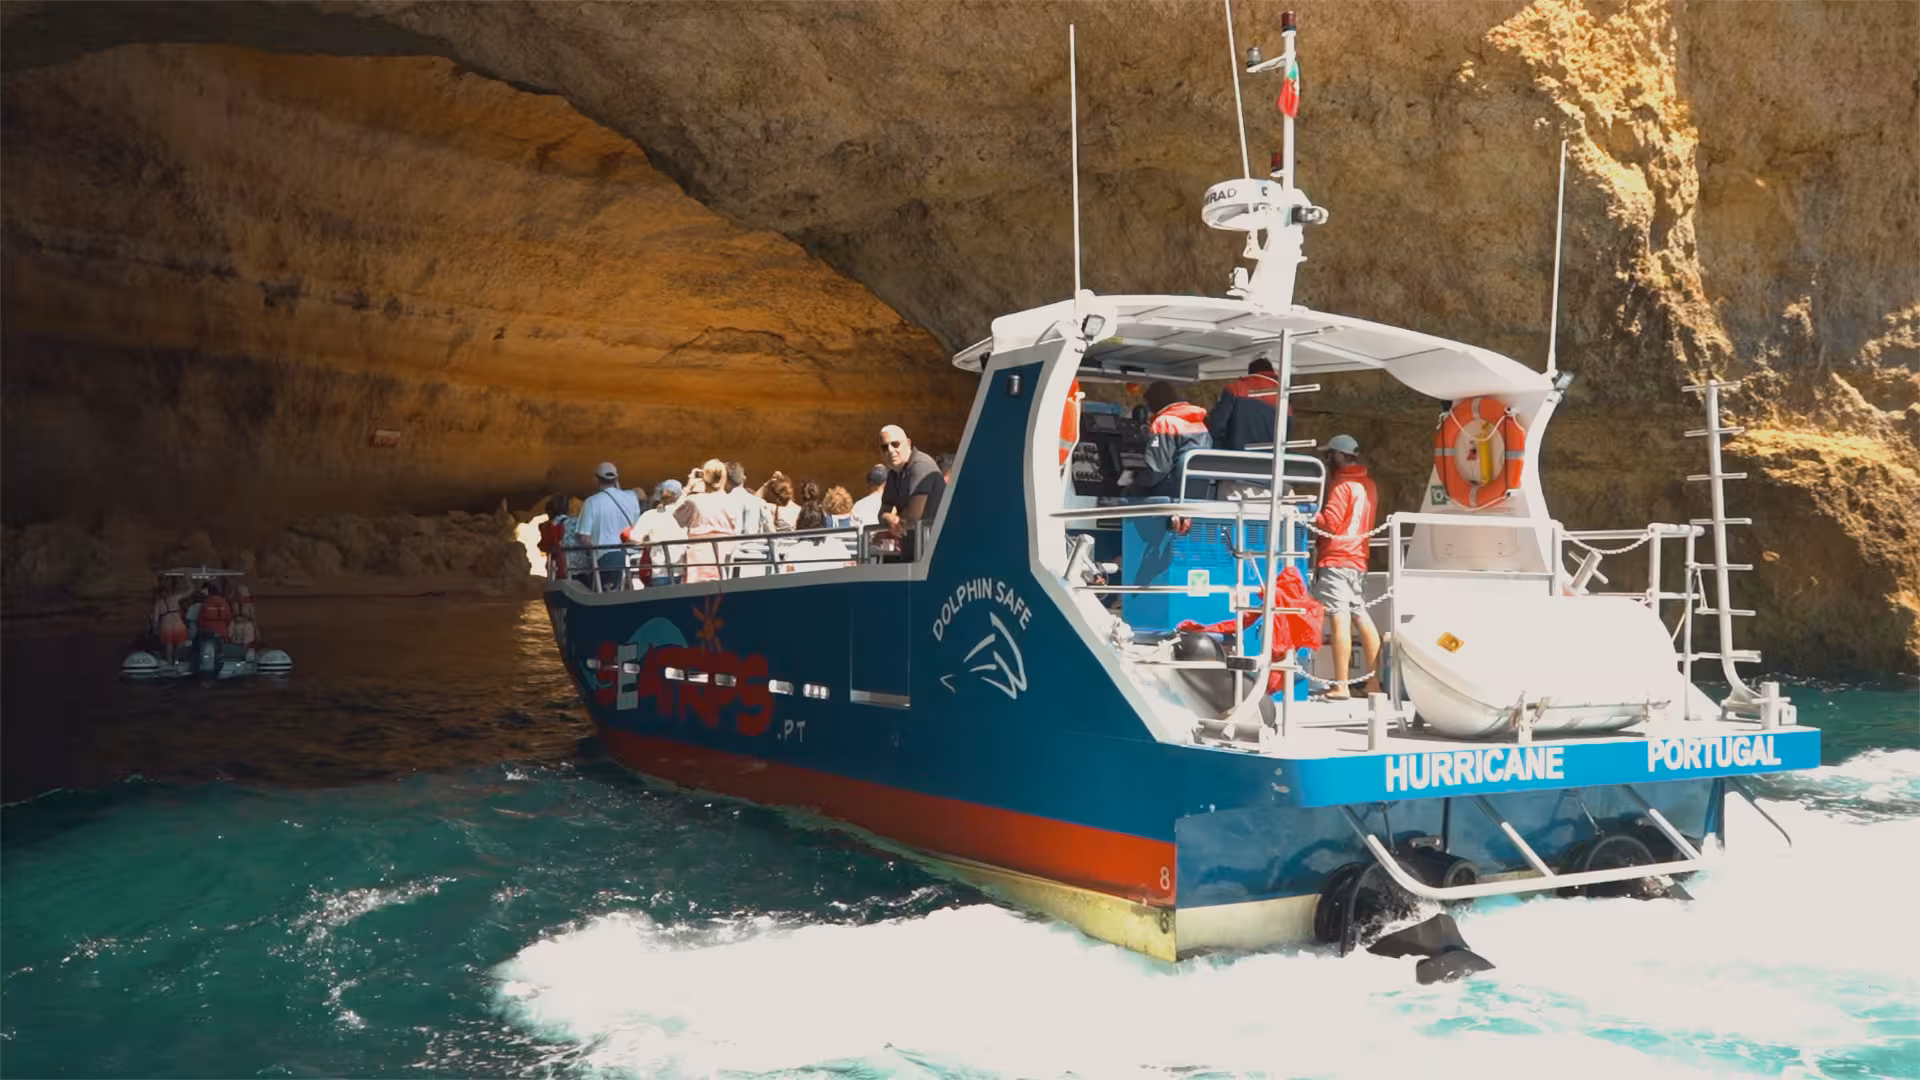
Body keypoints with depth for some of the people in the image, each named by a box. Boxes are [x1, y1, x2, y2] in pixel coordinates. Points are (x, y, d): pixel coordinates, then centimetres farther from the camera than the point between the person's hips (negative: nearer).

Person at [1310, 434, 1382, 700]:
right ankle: (1373, 682, 12)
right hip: (1358, 560, 9)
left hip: (1336, 560, -9)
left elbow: (1330, 522, -16)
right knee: (1362, 619, 10)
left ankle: (1340, 685, -13)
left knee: (1340, 619, -10)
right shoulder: (1368, 484, 17)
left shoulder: (1342, 485, -9)